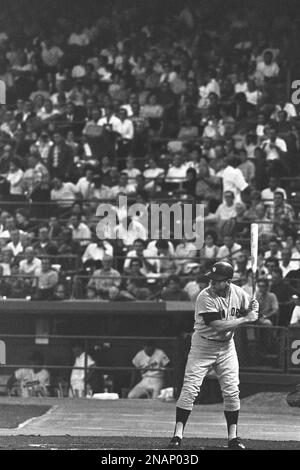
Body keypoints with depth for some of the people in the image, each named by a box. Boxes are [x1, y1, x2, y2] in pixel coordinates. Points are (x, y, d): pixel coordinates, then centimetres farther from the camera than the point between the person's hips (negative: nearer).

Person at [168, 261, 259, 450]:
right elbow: (219, 326, -28)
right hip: (203, 346, -4)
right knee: (190, 389, -9)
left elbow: (248, 313, 11)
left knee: (232, 392, 1)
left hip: (227, 347, 4)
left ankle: (233, 437, 11)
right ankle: (178, 434, -5)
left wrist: (253, 309, -13)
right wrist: (245, 319, -27)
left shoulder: (239, 293, -6)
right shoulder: (205, 297, -22)